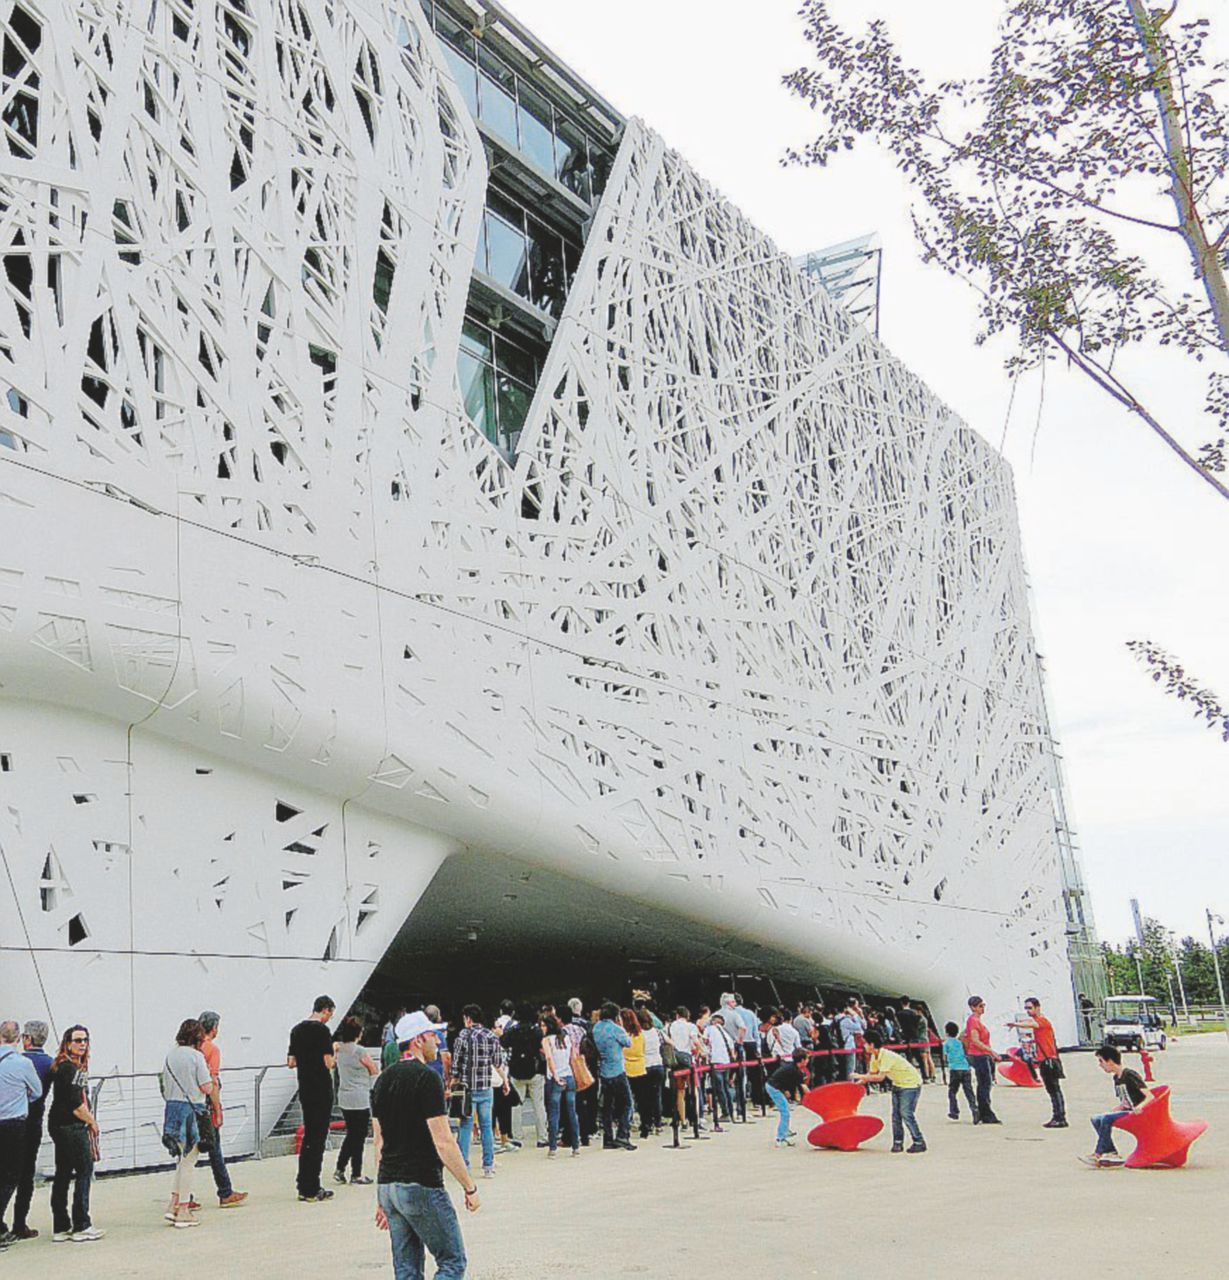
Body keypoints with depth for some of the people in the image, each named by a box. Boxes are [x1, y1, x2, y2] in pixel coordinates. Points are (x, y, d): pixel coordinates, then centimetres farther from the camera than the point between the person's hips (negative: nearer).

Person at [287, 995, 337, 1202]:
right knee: (318, 1138, -1)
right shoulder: (322, 1030, -14)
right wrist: (333, 1060, 3)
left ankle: (303, 1185, 19)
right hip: (321, 1089, -7)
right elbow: (328, 1062, -17)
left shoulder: (297, 1030, 10)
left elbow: (291, 1062, 12)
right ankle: (311, 1189, 1)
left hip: (304, 1089, 7)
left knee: (308, 1135, 16)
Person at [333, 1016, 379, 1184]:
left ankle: (339, 1169, 15)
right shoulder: (360, 1051, -17)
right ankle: (356, 1175, 9)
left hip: (344, 1098, 7)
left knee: (351, 1134, 19)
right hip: (359, 1099, -7)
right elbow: (376, 1071, -5)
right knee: (359, 1137, 4)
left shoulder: (338, 1048, 2)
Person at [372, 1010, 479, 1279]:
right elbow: (443, 1142, -17)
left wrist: (381, 1197, 20)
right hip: (421, 1186, -8)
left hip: (388, 1186, 8)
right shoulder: (428, 1078, -13)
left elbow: (379, 1142, 15)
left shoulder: (384, 1079, 11)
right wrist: (470, 1186, -9)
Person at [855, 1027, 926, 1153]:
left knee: (906, 1114, -14)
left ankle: (919, 1142, -5)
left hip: (911, 1083, -9)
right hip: (898, 1084, 9)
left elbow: (880, 1077, -36)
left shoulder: (887, 1056, -31)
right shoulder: (875, 1057, -1)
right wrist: (857, 1083, -6)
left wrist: (860, 1076, -30)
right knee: (896, 1114, 2)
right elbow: (871, 1074, 6)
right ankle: (898, 1142, 9)